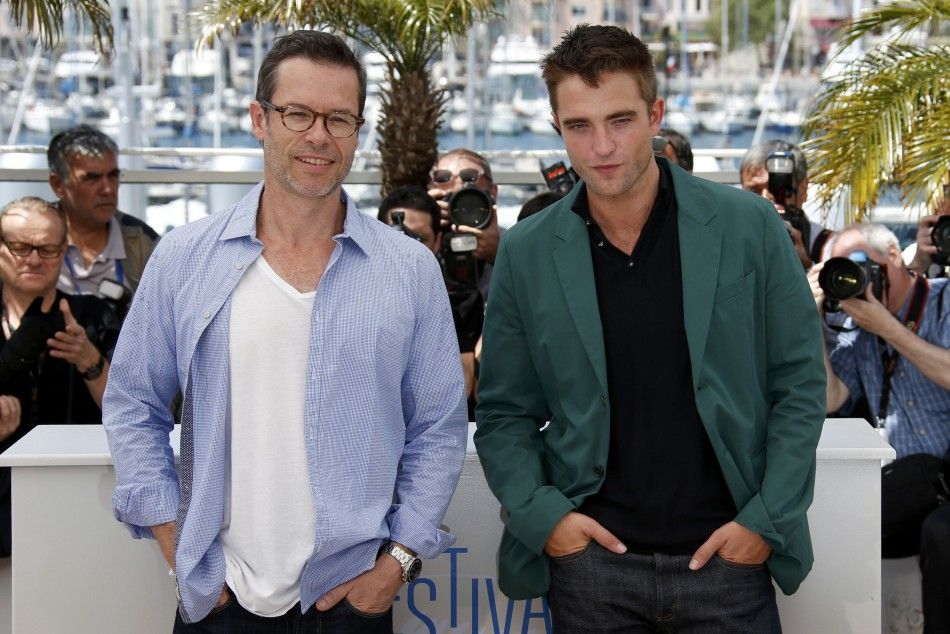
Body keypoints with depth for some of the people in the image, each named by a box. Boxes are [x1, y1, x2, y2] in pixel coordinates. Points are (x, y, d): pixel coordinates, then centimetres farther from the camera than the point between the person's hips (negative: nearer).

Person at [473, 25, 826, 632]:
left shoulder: (749, 228, -3)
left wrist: (767, 520, -6)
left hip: (727, 554, 0)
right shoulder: (527, 253, 0)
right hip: (590, 558, 1)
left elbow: (800, 383, 0)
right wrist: (540, 514, -8)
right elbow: (504, 413, 5)